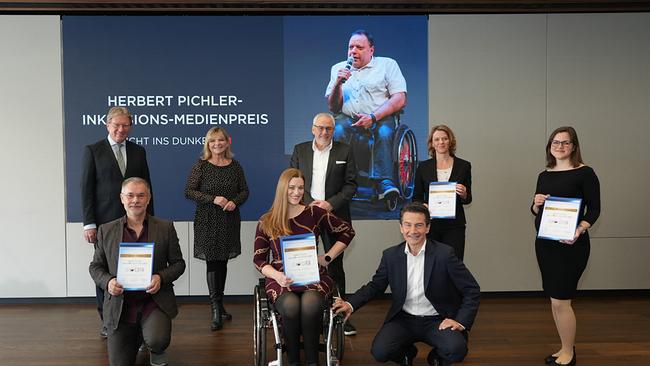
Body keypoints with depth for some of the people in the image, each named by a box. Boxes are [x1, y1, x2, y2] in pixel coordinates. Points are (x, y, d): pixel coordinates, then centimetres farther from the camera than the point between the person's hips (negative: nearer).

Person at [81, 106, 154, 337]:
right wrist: (89, 223, -8)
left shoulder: (138, 151, 11)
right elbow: (86, 189, -2)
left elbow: (146, 187, 13)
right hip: (105, 221, -2)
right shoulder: (92, 151, 1)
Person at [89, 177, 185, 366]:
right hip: (119, 306, 2)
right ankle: (138, 336, 38)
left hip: (154, 302, -2)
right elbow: (95, 267, 10)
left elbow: (178, 263, 5)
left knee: (157, 341, -29)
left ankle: (156, 350, 10)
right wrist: (108, 281, -12)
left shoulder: (166, 228, 1)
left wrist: (161, 278, -15)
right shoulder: (106, 230, 4)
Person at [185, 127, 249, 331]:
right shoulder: (201, 166, -3)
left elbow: (244, 191, 11)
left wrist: (235, 202, -10)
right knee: (212, 262, -6)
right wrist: (213, 199, -18)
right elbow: (189, 191, -7)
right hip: (208, 221, -3)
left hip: (230, 220, 3)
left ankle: (219, 305, 24)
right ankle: (216, 312, -3)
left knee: (223, 262, 11)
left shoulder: (235, 166, 6)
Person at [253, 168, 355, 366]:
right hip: (281, 279, 0)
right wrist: (276, 275, -11)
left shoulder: (314, 213, 7)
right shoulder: (266, 222, 8)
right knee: (291, 307, -33)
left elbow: (347, 231, 14)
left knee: (310, 305, -34)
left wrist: (327, 257, 5)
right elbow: (259, 259, 8)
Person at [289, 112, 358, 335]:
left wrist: (331, 203, -11)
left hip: (334, 215, -1)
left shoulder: (344, 151, 4)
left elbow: (351, 184, 1)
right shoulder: (299, 150, 8)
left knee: (335, 266, 4)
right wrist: (308, 204, -8)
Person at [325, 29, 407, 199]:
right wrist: (338, 84, -5)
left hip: (380, 118, -2)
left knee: (384, 132, -36)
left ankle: (384, 182, -35)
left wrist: (373, 117, -15)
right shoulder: (338, 68, 19)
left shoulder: (387, 64, 10)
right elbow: (333, 108, 13)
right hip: (349, 120, 2)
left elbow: (400, 100, -3)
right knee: (334, 132, -31)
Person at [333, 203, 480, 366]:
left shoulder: (444, 253, -9)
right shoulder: (390, 255, 0)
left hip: (437, 321, -2)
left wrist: (461, 321, -14)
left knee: (456, 349, -30)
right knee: (379, 352, -23)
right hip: (403, 320, 2)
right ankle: (407, 353, 13)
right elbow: (375, 286, 9)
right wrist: (350, 304, -8)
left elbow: (472, 290, -4)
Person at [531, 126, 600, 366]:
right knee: (554, 300, 12)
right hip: (544, 243, 6)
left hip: (570, 245, -6)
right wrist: (536, 204, -7)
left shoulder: (584, 173, -6)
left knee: (560, 301, -4)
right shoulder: (544, 175, 11)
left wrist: (580, 230, -23)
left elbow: (594, 208, -8)